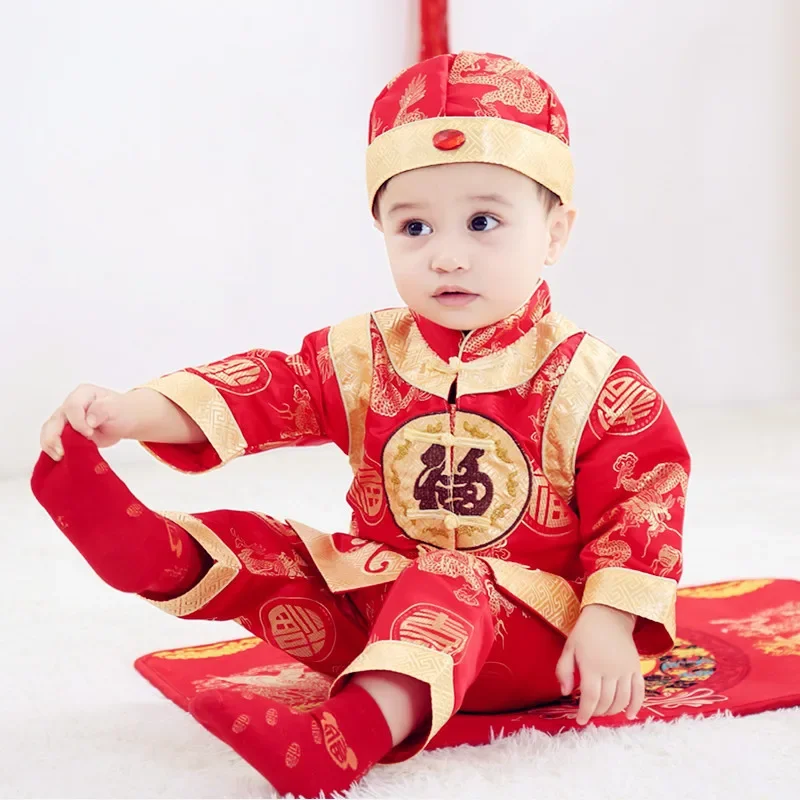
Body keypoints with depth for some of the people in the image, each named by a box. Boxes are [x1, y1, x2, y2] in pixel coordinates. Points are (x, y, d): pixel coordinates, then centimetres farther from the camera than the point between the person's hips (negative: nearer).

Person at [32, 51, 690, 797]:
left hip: (523, 628, -5)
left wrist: (607, 624, -21)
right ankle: (148, 549, -32)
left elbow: (646, 497, -10)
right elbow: (263, 389, -7)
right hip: (373, 602, 5)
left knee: (447, 590, -37)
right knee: (250, 546, -6)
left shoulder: (588, 382, -9)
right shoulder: (363, 355, 2)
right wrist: (131, 413, -22)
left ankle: (359, 729, -59)